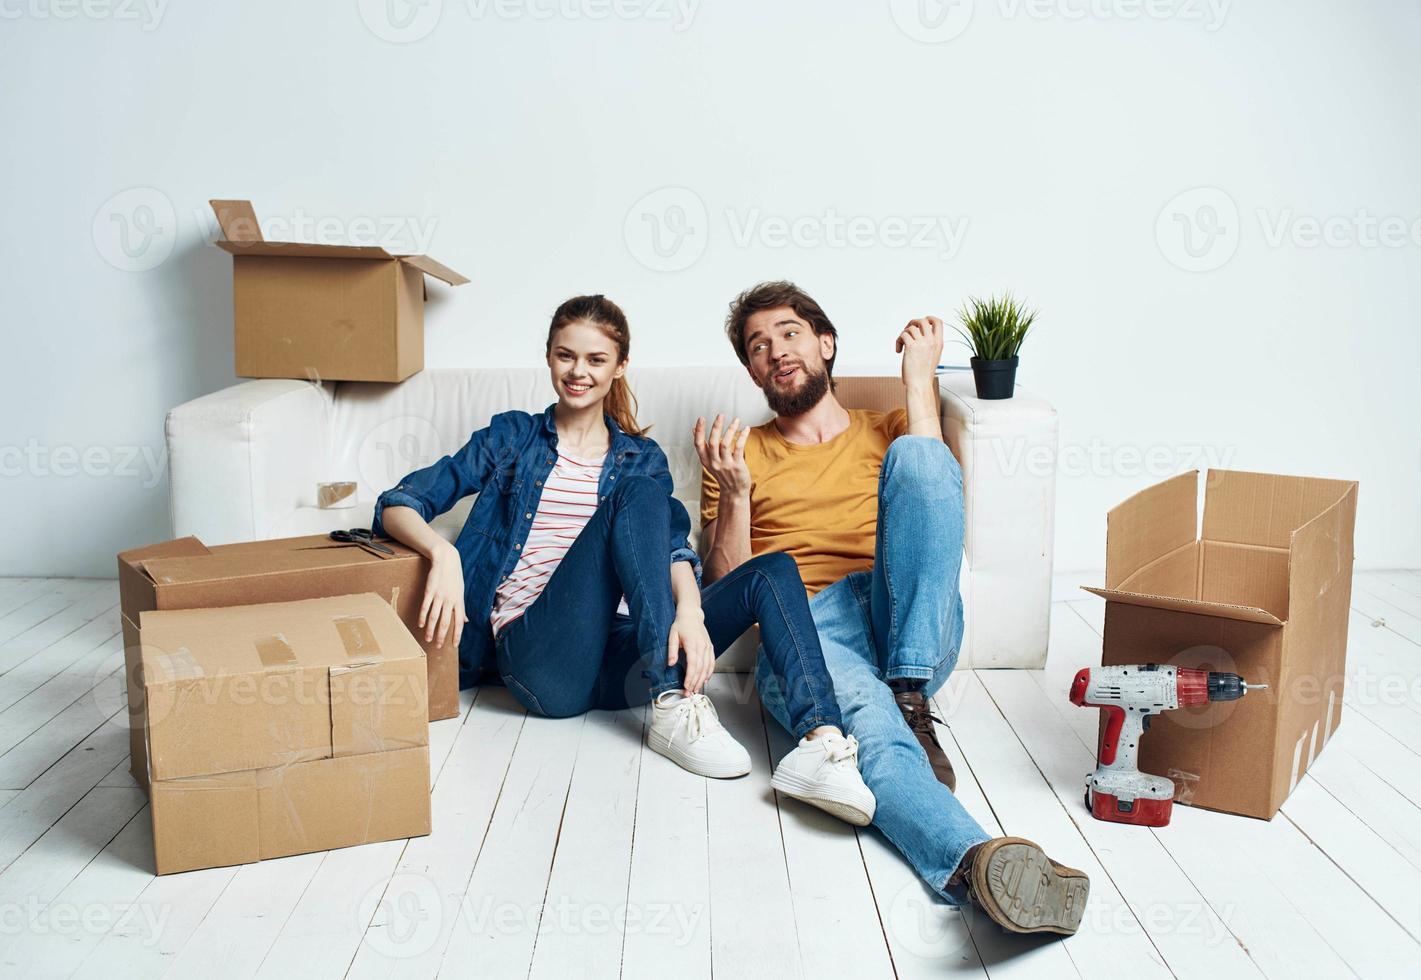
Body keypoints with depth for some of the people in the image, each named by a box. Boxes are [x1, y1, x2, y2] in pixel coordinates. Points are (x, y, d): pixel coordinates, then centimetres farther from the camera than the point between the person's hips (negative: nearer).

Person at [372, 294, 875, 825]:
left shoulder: (641, 456, 20)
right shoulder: (513, 437, 13)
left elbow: (672, 544, 1)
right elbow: (398, 503, 4)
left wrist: (689, 608, -23)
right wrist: (443, 553, -21)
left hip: (617, 661, 3)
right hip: (540, 658, -3)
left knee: (773, 572, -16)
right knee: (639, 493, -22)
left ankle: (821, 740, -40)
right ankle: (673, 708, -33)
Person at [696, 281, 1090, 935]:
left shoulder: (887, 433, 27)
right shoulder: (740, 452, 24)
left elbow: (931, 483, 3)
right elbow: (726, 588, 14)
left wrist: (919, 377, 7)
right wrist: (734, 492, -1)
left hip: (908, 624, 2)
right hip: (803, 627, -1)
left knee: (918, 455, -24)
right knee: (866, 723, -36)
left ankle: (909, 698, -29)